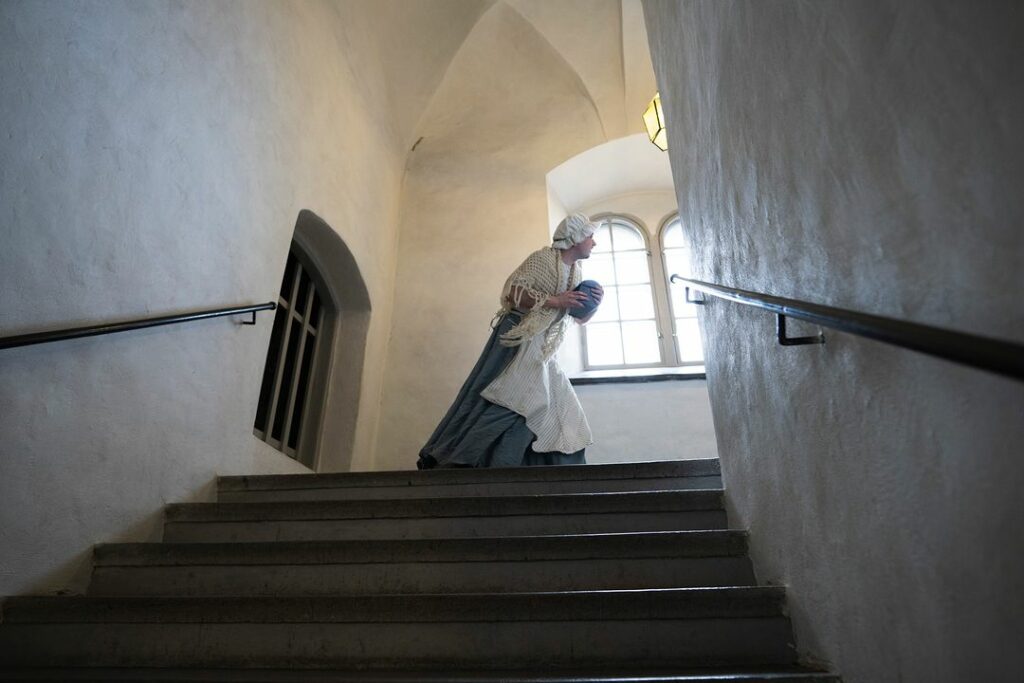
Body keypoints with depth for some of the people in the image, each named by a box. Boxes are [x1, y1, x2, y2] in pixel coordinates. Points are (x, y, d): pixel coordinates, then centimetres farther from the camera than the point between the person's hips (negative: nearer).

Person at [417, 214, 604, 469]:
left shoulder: (576, 273, 15)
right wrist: (554, 301, -22)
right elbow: (511, 291, -19)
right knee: (505, 403, -16)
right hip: (517, 340, -9)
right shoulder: (544, 258, -9)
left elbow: (580, 317, 20)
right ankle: (450, 461, -9)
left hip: (541, 351, 9)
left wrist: (595, 303, -1)